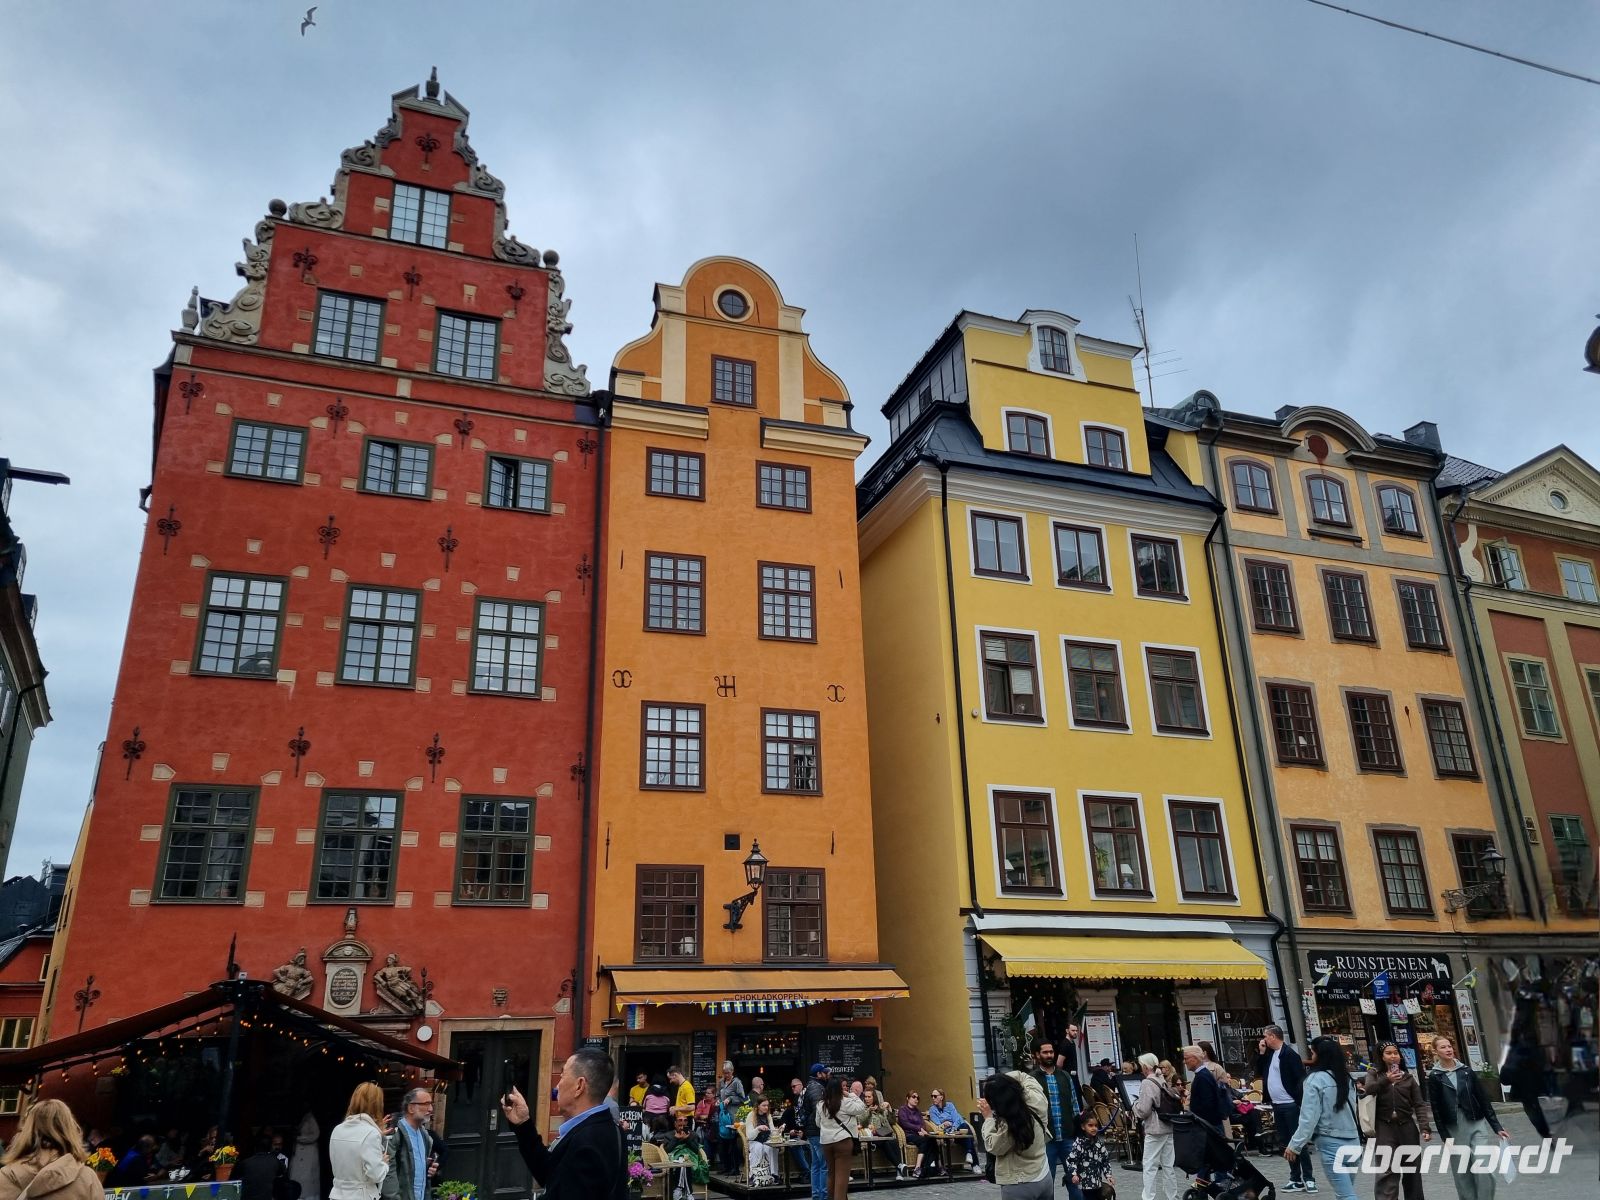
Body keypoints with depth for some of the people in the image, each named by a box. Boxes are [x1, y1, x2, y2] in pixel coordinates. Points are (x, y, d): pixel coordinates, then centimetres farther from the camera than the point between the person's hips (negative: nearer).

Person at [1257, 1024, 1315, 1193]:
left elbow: (1301, 1078, -17)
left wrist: (1299, 1101, -20)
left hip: (1290, 1105, -8)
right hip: (1277, 1105, 8)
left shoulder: (1289, 1054, -13)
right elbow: (1259, 1073, 13)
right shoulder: (1269, 1054, 12)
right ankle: (1296, 1179, 17)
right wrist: (1262, 1053, 5)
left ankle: (1308, 1178, 4)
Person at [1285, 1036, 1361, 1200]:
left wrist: (1295, 1145, -7)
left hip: (1331, 1143, -6)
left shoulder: (1315, 1079, -10)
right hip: (1353, 1141, 7)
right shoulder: (1346, 1078, 9)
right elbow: (1351, 1110, 11)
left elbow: (1309, 1117, -12)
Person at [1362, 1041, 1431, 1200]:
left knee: (1412, 1169, 10)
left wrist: (1424, 1128, -8)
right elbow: (1369, 1089, -14)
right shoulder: (1374, 1073, 6)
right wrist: (1386, 1081, -30)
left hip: (1407, 1127, 3)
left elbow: (1419, 1105, 5)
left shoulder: (1408, 1077, 10)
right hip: (1384, 1127, -3)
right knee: (1387, 1170, -12)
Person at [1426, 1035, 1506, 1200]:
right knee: (1463, 1174, 4)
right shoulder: (1434, 1077, -2)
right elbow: (1436, 1110, -2)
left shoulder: (1466, 1070, 5)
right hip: (1454, 1129, -1)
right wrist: (1445, 1137, -6)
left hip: (1477, 1125, 1)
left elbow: (1484, 1100, 6)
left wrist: (1496, 1127, 2)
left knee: (1485, 1171, -7)